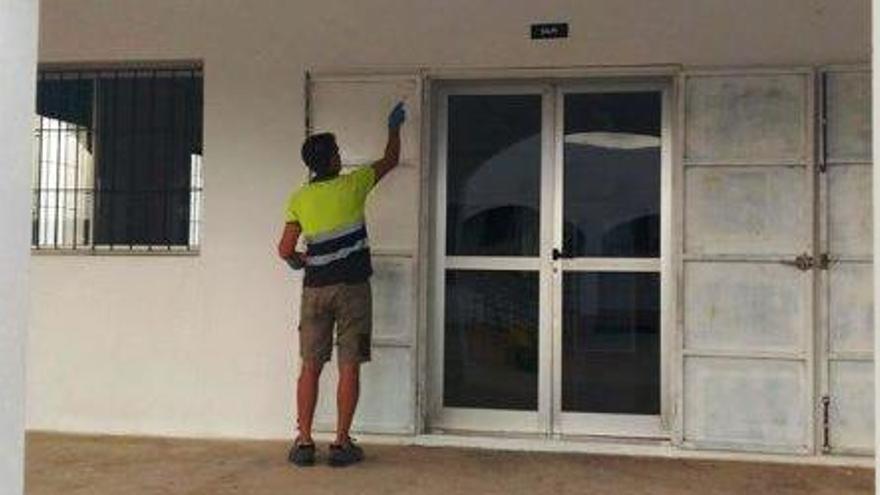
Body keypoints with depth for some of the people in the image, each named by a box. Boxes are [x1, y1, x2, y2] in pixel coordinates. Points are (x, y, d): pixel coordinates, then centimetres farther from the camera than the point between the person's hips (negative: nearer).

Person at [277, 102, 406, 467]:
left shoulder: (298, 200, 2)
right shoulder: (352, 185, -3)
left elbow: (285, 250, -1)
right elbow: (390, 160, 13)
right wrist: (394, 126, 29)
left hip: (315, 288, 2)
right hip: (352, 287, -2)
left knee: (311, 367, 7)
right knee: (349, 368, 2)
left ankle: (304, 442, 8)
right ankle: (342, 444, 4)